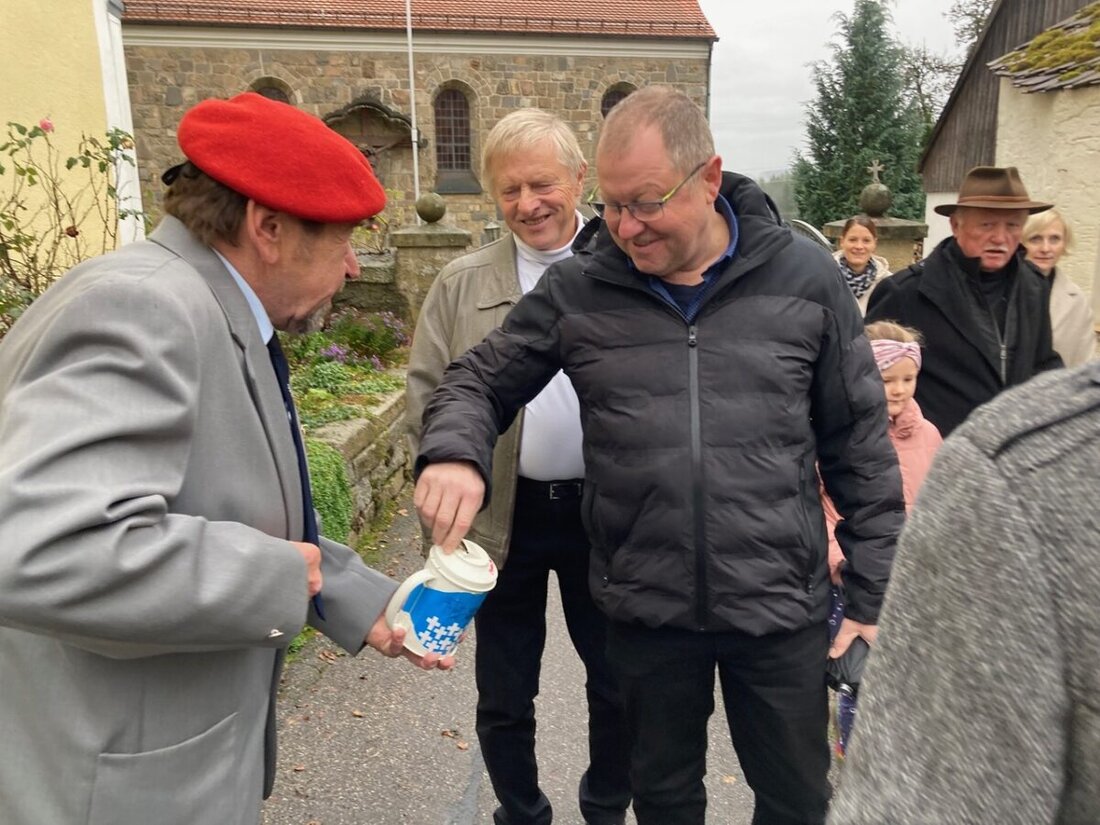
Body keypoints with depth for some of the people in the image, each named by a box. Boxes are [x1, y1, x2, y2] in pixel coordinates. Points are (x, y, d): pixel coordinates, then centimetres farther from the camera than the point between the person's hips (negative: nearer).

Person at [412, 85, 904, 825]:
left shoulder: (805, 276, -6)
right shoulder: (576, 288, -5)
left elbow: (859, 445, 0)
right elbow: (481, 380, 3)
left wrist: (875, 592, 0)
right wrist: (455, 451, -21)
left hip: (782, 603, 0)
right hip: (646, 607, 1)